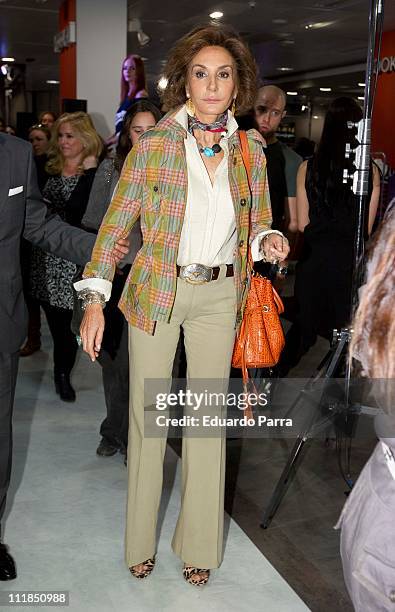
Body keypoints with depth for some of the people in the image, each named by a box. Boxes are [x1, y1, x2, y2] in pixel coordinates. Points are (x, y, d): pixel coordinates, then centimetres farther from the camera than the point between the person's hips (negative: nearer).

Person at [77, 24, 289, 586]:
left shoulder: (250, 148, 4)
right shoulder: (154, 144, -4)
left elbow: (258, 222, 14)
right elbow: (116, 223, -4)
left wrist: (269, 240, -10)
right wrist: (95, 298, -10)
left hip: (219, 297, 2)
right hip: (156, 292, -2)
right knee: (146, 416, 6)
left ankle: (199, 545, 26)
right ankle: (141, 542, 27)